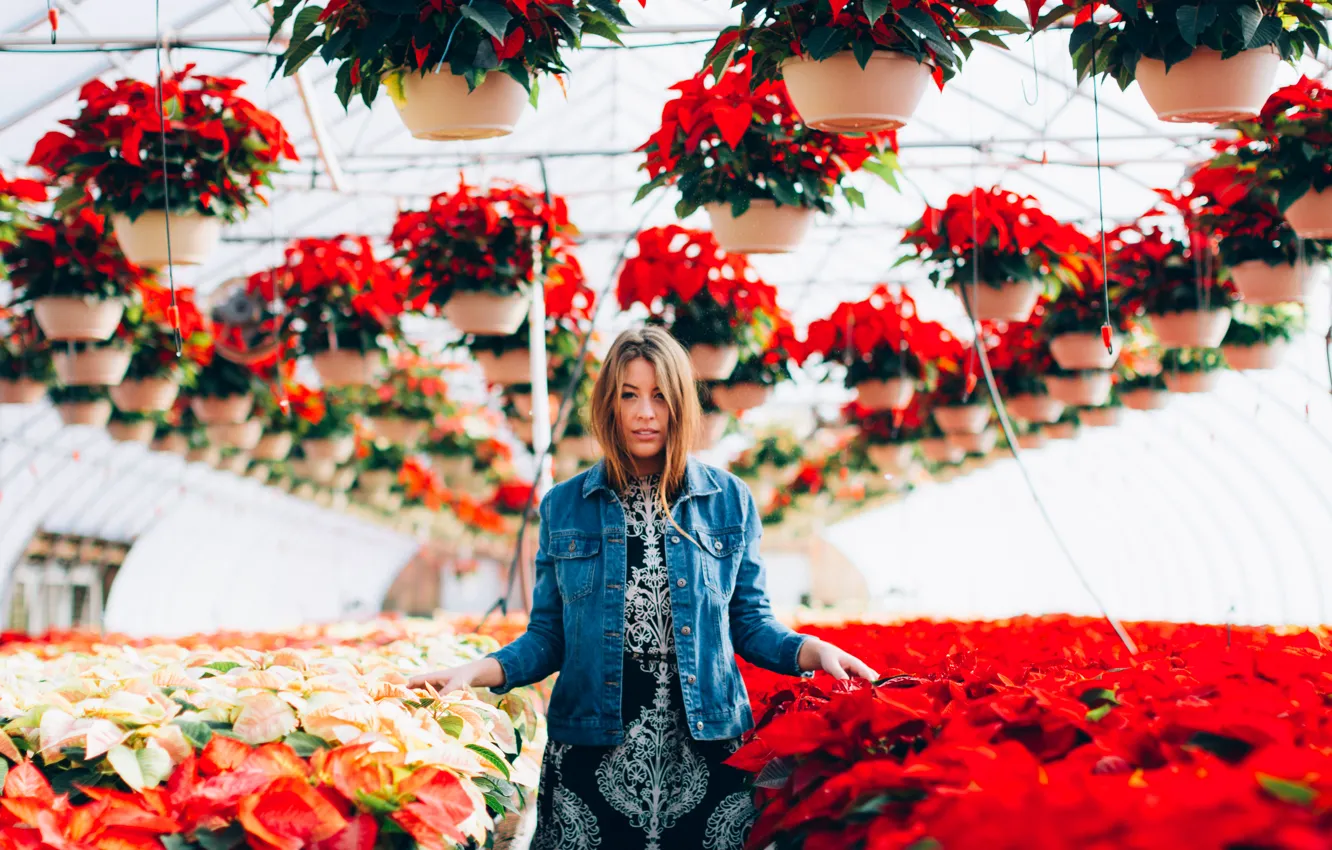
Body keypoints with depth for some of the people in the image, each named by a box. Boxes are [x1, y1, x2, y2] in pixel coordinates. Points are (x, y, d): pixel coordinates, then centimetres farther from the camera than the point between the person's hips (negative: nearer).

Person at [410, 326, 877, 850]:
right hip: (593, 753, 0)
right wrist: (474, 673, -7)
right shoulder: (564, 507, 8)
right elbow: (548, 638, 9)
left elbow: (749, 621, 10)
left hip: (706, 747, 0)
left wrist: (813, 651, -8)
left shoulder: (729, 501, 7)